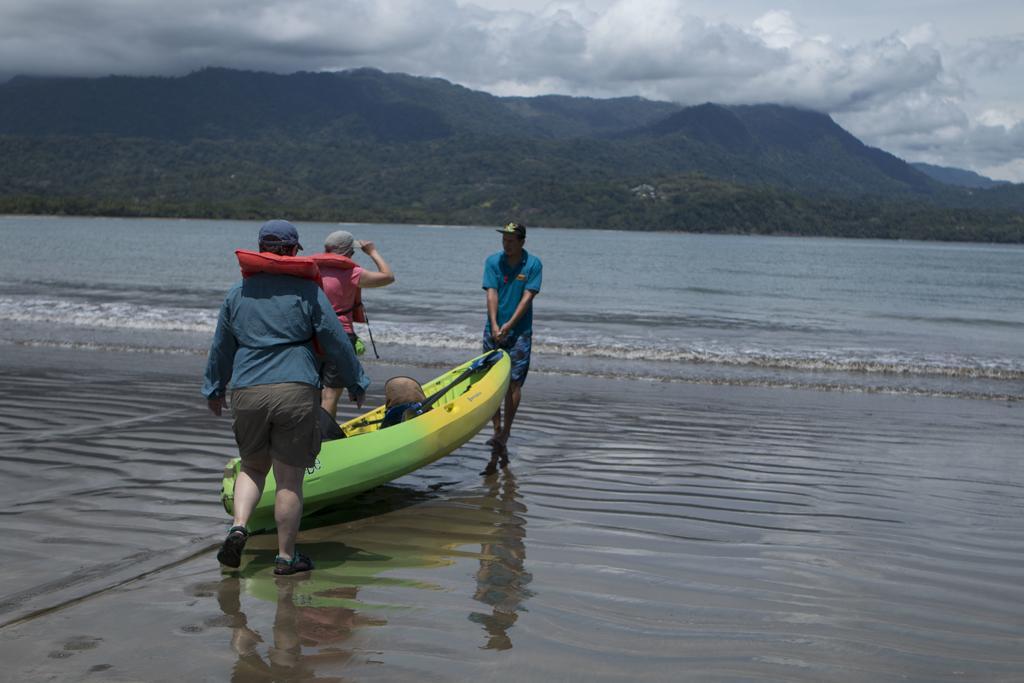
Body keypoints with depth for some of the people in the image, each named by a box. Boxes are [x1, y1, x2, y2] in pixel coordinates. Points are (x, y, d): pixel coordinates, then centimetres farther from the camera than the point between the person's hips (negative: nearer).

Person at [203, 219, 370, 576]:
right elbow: (337, 342, 1)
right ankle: (286, 556, 11)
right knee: (289, 478, 3)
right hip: (296, 391, -3)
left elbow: (221, 348, 19)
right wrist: (356, 384, 14)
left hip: (247, 394, 4)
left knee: (253, 466, 22)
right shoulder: (307, 291, -1)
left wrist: (214, 389, 33)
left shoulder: (237, 293, 11)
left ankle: (238, 525, -1)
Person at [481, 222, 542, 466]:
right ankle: (497, 430, 12)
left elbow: (527, 297, -9)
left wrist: (509, 325, -18)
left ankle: (506, 432, 2)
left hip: (520, 332, -2)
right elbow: (491, 294, -5)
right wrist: (494, 325, -17)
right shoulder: (493, 261, 3)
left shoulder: (533, 264, -2)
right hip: (494, 330, 2)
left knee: (514, 382, -5)